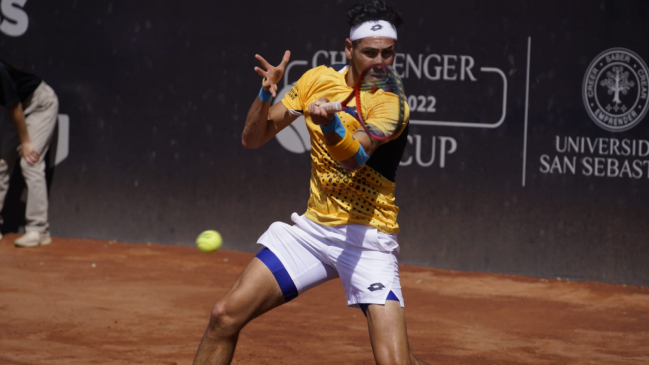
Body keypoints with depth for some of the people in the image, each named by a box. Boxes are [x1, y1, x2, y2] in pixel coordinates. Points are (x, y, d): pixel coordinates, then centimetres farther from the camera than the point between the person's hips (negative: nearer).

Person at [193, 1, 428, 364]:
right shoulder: (318, 80, 1)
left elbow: (353, 159, -31)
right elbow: (252, 139, 4)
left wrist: (330, 125, -52)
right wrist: (267, 93, -16)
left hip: (366, 238, -5)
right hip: (314, 226, 5)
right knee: (225, 316, -4)